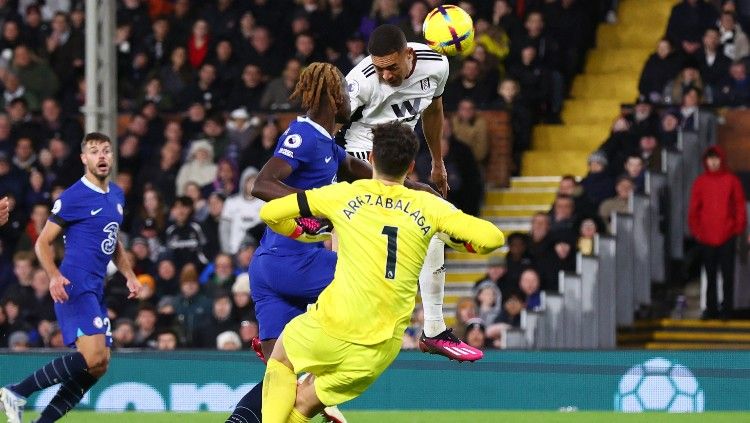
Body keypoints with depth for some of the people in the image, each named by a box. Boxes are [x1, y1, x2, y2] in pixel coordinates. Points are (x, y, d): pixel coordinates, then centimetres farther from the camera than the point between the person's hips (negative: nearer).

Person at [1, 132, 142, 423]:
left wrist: (129, 276, 17)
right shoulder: (73, 197, -7)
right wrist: (54, 276, -22)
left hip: (96, 290, 9)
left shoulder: (117, 196, 16)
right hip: (75, 286, -9)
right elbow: (43, 242, -5)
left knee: (98, 367, 2)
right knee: (93, 357, -22)